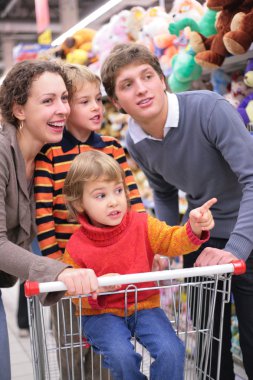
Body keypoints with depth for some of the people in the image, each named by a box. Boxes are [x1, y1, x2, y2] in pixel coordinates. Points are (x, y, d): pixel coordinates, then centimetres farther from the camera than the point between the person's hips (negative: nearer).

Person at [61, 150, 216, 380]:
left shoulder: (142, 224, -5)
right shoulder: (76, 247, -11)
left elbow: (172, 242, -9)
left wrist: (193, 229, -30)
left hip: (144, 305, 2)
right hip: (101, 313, -2)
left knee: (171, 351, -18)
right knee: (121, 356, -27)